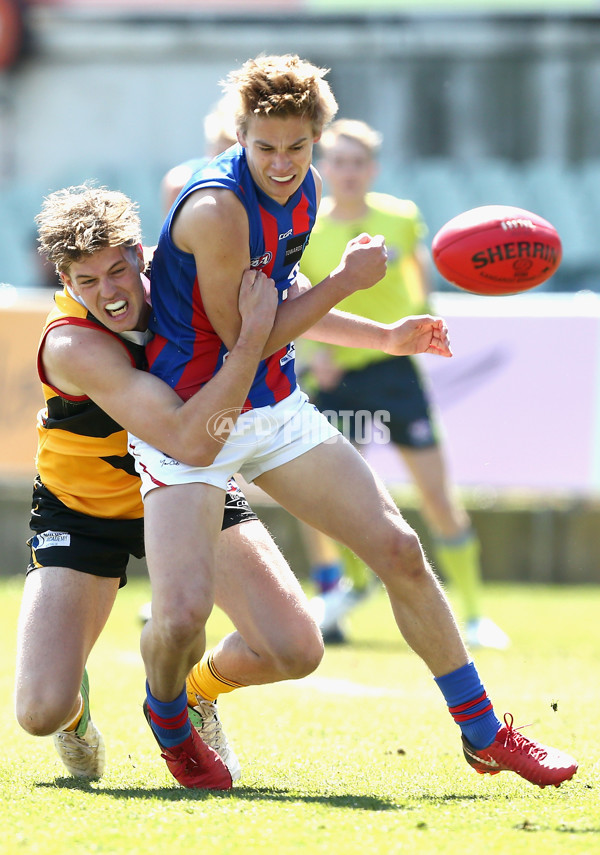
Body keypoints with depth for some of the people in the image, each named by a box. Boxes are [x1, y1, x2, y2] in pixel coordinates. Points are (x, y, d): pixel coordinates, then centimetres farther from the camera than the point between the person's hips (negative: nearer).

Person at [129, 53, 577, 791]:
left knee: (399, 550, 2)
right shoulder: (217, 208, -25)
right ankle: (167, 717, 15)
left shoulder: (301, 190, 3)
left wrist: (388, 338, 18)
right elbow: (243, 337, -18)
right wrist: (347, 280, -15)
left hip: (275, 412, 8)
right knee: (181, 615, -22)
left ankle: (484, 735, 16)